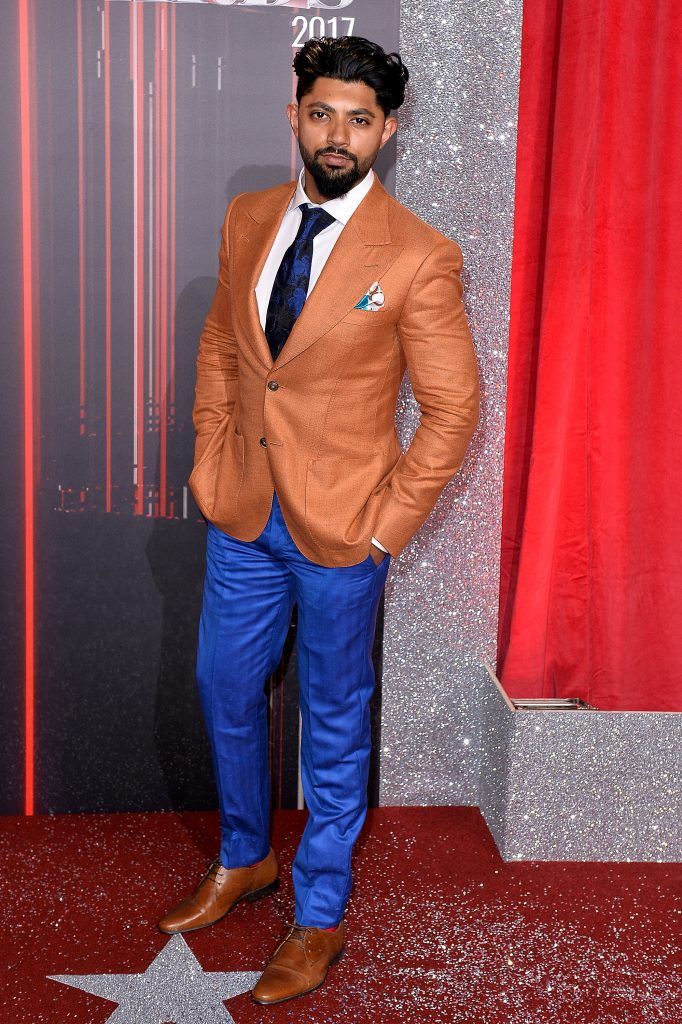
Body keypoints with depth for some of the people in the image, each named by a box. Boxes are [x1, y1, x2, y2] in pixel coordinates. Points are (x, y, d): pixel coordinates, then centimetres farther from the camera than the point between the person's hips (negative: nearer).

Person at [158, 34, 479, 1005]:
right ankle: (244, 860, 42)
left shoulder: (418, 256, -14)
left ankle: (320, 917, 28)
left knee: (334, 721, 10)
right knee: (226, 691, 18)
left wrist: (386, 525, -12)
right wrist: (213, 455, 6)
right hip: (242, 513, 5)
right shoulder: (247, 220, 3)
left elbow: (452, 407, -10)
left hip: (339, 526, -5)